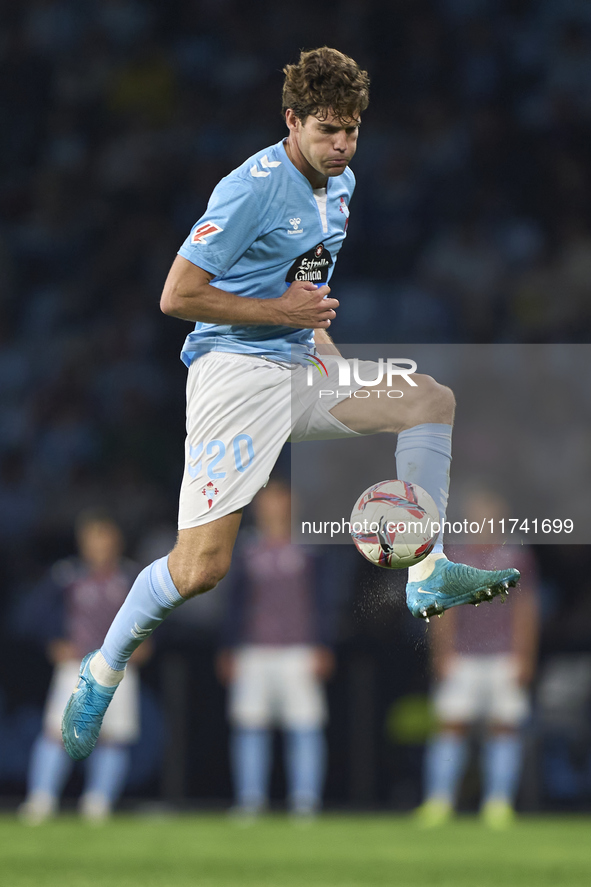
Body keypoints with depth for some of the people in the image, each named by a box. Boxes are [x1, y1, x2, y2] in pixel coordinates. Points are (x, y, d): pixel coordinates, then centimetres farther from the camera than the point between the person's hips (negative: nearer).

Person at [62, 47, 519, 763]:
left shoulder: (340, 184, 11)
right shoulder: (253, 188, -16)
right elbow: (177, 295, -17)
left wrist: (317, 327, 15)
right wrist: (280, 312, -16)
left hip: (299, 369, 8)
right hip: (234, 374, -8)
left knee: (432, 400, -6)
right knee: (201, 567, -15)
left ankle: (427, 576, -5)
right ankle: (102, 673, 7)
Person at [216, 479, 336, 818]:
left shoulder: (306, 551, 4)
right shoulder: (247, 554, 11)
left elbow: (322, 603, 5)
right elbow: (236, 604, 16)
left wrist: (322, 648, -2)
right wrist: (228, 650, 11)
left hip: (298, 649, -2)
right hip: (253, 652, 2)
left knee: (305, 726, -6)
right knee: (249, 726, -2)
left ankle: (306, 799, -2)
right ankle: (251, 797, 3)